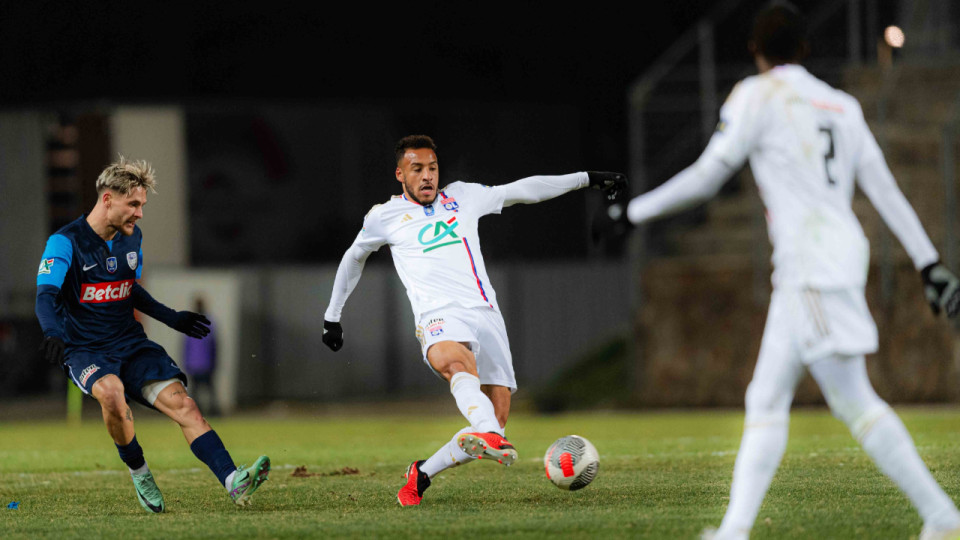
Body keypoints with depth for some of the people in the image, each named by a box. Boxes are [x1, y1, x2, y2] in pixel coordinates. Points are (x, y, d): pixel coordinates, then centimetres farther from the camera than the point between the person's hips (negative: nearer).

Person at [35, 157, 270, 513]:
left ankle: (233, 482, -31)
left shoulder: (131, 238, 9)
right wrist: (53, 332, -45)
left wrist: (171, 318, 23)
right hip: (84, 350, -5)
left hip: (130, 343, 5)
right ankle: (138, 471, -11)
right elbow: (46, 295, -26)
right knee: (111, 391, -37)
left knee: (180, 401, -17)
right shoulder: (65, 242, -12)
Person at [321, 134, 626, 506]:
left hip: (486, 315, 4)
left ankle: (422, 475, 7)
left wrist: (588, 179, 25)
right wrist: (332, 317, 38)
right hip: (439, 318, -4)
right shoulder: (385, 217, 16)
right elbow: (354, 257, 32)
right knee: (455, 361, -40)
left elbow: (525, 190, 25)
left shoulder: (462, 197, 20)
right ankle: (490, 435, -67)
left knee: (496, 418, -11)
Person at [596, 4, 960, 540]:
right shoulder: (842, 105, 18)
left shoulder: (757, 96, -1)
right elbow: (886, 190, 14)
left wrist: (633, 212, 9)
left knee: (853, 400, -9)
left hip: (811, 262, -8)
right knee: (766, 399, 11)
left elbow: (705, 178, -1)